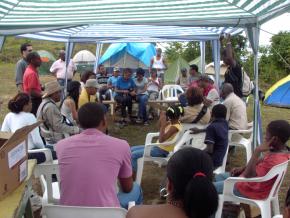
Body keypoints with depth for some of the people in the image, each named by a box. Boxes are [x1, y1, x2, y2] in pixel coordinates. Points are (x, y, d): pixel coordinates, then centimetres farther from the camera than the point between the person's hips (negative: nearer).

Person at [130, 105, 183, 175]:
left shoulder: (175, 127, -24)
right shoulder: (173, 123, 4)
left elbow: (161, 140, -30)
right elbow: (160, 129, 19)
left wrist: (163, 125, -27)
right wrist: (161, 118, 3)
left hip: (162, 150, -10)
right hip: (159, 147, 10)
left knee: (134, 155, -17)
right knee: (132, 150, 6)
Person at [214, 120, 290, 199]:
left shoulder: (276, 160, -35)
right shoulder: (283, 150, -5)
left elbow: (249, 175, -34)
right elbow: (261, 162, 12)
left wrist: (257, 151, -35)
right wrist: (243, 169, 4)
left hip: (253, 190, -10)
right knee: (220, 177, 22)